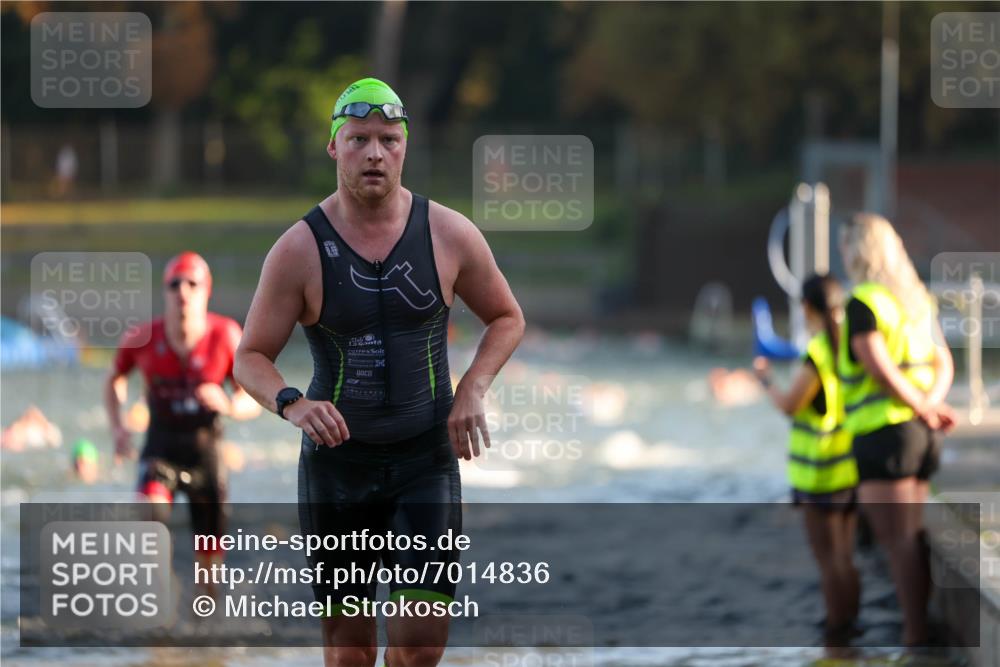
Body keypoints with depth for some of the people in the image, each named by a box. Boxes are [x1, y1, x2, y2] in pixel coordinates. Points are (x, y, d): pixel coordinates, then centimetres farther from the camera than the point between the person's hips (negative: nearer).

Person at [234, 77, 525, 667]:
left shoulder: (450, 235, -2)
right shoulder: (299, 251, -7)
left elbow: (508, 318, 13)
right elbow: (251, 357, -2)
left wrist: (473, 390, -5)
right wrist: (292, 404, -23)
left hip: (427, 458, 0)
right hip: (337, 460, 0)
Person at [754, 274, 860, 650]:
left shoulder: (817, 354, -18)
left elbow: (789, 405, -13)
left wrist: (765, 380, 1)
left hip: (820, 474, -7)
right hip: (852, 467, 7)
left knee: (829, 560, -2)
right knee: (844, 558, 15)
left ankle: (836, 637, -1)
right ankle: (847, 631, 18)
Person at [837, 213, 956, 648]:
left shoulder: (863, 302, -11)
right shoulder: (916, 300, 16)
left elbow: (878, 365, -22)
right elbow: (943, 364, 12)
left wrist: (923, 408, -13)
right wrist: (931, 402, -5)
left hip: (883, 432, -8)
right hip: (921, 433, 8)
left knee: (896, 538, -8)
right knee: (911, 535, 13)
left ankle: (913, 636, -11)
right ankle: (920, 630, 14)